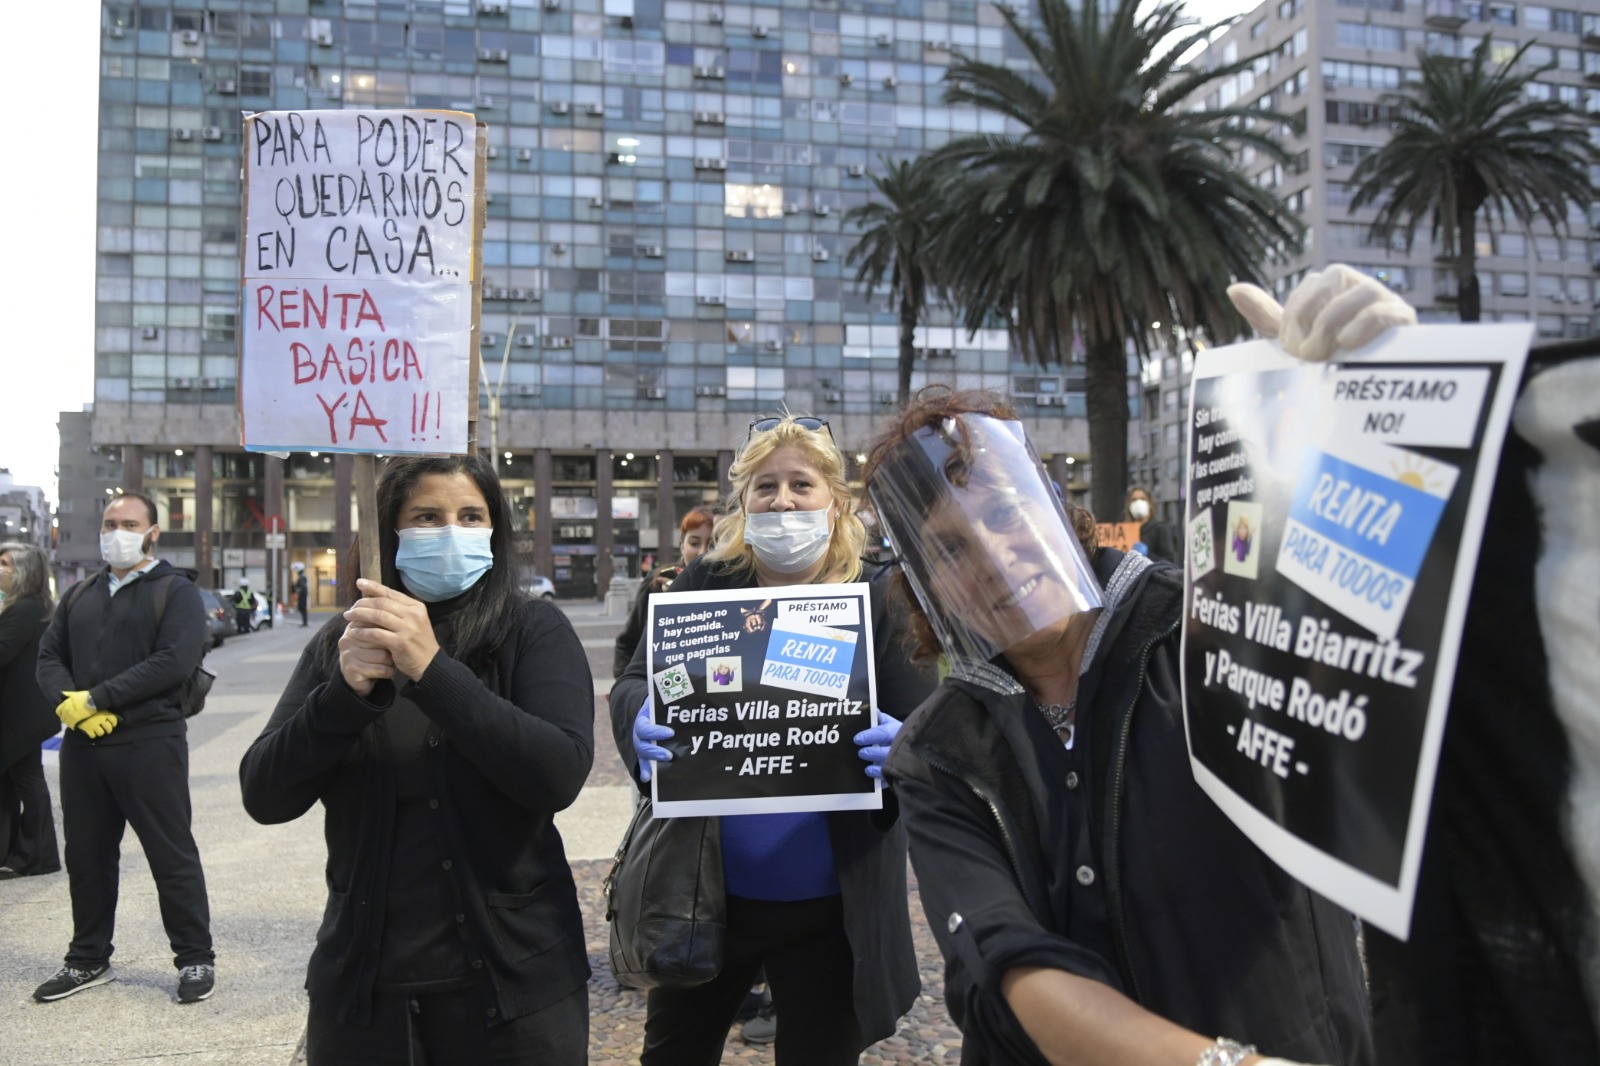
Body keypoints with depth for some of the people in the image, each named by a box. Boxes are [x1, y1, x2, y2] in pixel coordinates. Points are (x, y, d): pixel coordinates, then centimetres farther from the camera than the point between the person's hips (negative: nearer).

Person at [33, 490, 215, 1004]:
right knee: (86, 854, 14)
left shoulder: (175, 591, -3)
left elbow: (174, 660, -17)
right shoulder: (80, 595, 17)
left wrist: (95, 700, -18)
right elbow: (49, 656, 11)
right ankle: (88, 959, 28)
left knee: (172, 855, 0)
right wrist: (67, 702, -11)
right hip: (82, 745, 6)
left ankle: (196, 959, 11)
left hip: (150, 743, -6)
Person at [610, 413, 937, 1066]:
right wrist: (640, 722, -25)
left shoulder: (877, 602, -7)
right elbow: (632, 684, -2)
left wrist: (902, 750, -31)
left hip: (831, 910, -2)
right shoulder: (701, 588, -2)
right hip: (703, 894, 2)